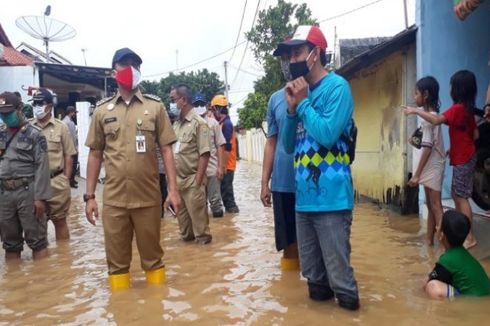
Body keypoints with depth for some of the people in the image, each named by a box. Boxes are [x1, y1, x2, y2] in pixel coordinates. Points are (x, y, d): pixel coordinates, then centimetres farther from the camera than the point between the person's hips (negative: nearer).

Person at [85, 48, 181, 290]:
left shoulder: (155, 106, 2)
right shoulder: (102, 110, 6)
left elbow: (166, 150, 2)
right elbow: (95, 155, 9)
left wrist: (173, 189, -5)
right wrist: (89, 196, 6)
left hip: (148, 197, -1)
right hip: (113, 199, 1)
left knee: (152, 256, 11)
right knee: (116, 260, 10)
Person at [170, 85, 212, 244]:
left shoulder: (198, 123, -10)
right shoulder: (176, 124, 11)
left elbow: (204, 154, -15)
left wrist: (198, 180, -18)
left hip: (192, 179, -7)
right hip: (177, 179, 7)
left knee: (197, 212, 1)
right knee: (181, 213, 16)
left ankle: (203, 239, 18)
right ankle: (186, 236, 32)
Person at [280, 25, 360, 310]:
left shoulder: (337, 86, -6)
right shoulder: (302, 93, 15)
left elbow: (327, 135, -20)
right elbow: (289, 146, 14)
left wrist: (302, 103, -7)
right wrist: (292, 108, 1)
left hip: (331, 198, -7)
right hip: (305, 197, 7)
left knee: (338, 272, 1)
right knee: (312, 272, 18)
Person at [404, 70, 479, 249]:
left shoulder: (457, 108, -17)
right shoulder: (467, 109, 10)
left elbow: (436, 120, -32)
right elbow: (475, 135, 15)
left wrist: (415, 111, -24)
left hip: (463, 159, -9)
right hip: (465, 157, 9)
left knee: (461, 197, -5)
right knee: (456, 195, 14)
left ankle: (470, 237, 1)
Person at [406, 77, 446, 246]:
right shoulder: (433, 116, 12)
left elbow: (428, 148, -21)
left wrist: (416, 175, -22)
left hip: (433, 168, -10)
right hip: (431, 168, 10)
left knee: (436, 206, -8)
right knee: (430, 206, 14)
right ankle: (429, 240, 22)